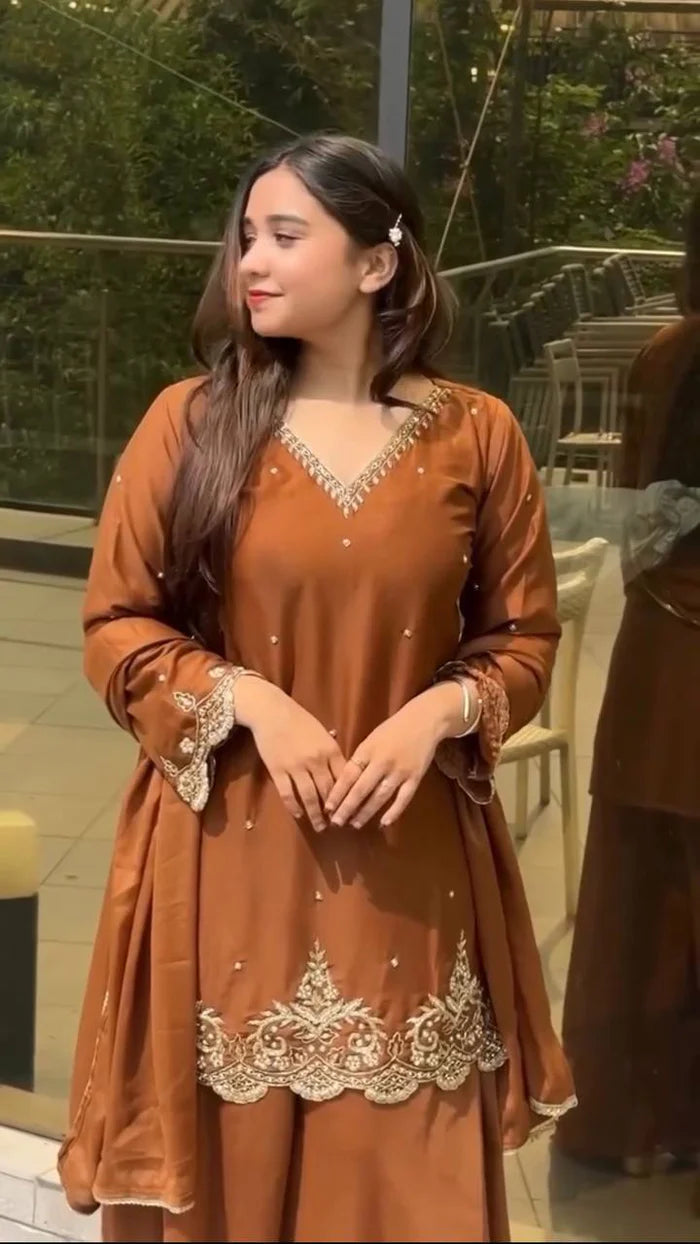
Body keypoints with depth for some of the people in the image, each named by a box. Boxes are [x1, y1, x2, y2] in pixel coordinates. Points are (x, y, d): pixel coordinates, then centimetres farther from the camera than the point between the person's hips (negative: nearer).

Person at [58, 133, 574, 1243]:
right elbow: (115, 626, 1)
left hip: (409, 857, 1)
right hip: (228, 849, 0)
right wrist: (249, 701, -13)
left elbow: (525, 634, 7)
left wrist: (437, 715, -12)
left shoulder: (476, 434, 0)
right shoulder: (189, 422, -3)